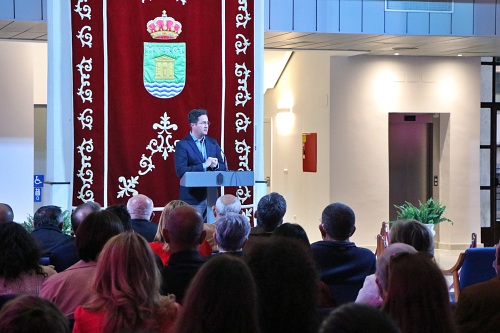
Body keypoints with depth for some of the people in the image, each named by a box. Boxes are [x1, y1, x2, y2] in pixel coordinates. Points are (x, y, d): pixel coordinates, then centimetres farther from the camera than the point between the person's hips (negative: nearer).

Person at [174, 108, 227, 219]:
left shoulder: (213, 143, 12)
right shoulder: (182, 145, -6)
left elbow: (223, 167, 12)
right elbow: (180, 171, -17)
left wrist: (215, 165, -10)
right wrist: (204, 166, -19)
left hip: (211, 196, 5)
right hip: (192, 198, -5)